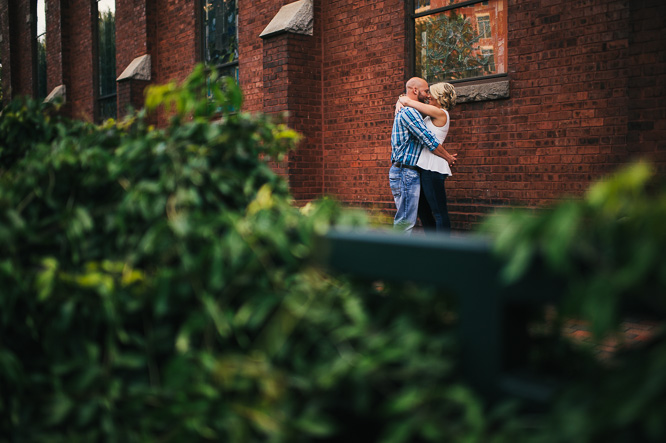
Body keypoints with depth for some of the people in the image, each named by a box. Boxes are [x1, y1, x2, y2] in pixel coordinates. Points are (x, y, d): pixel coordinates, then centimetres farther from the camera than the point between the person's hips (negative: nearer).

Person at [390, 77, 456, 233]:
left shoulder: (403, 110, 20)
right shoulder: (409, 112, -14)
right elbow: (429, 140, -16)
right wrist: (448, 157, -5)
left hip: (407, 173, 11)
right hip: (405, 172, -11)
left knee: (406, 219, 12)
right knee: (405, 220, -9)